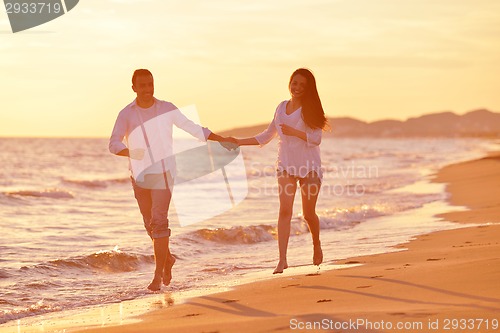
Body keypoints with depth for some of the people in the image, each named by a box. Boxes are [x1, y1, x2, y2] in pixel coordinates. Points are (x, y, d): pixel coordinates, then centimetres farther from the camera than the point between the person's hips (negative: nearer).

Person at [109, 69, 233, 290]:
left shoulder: (167, 109, 1)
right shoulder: (126, 114, 0)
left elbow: (193, 128, 10)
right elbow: (114, 144, -8)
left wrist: (222, 140, 9)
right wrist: (131, 152, -29)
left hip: (163, 174, -2)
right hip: (140, 176, 2)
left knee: (159, 221, -14)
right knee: (150, 224, 10)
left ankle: (158, 275, -13)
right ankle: (167, 259, 35)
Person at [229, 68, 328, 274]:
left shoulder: (310, 109, -1)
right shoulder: (282, 107, 11)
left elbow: (316, 138, -11)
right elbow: (266, 137, 19)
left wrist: (293, 131, -20)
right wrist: (240, 142, 13)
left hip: (309, 165, -3)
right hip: (286, 165, 3)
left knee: (308, 213, 6)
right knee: (284, 210, -12)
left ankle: (316, 245, 37)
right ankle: (282, 260, -15)